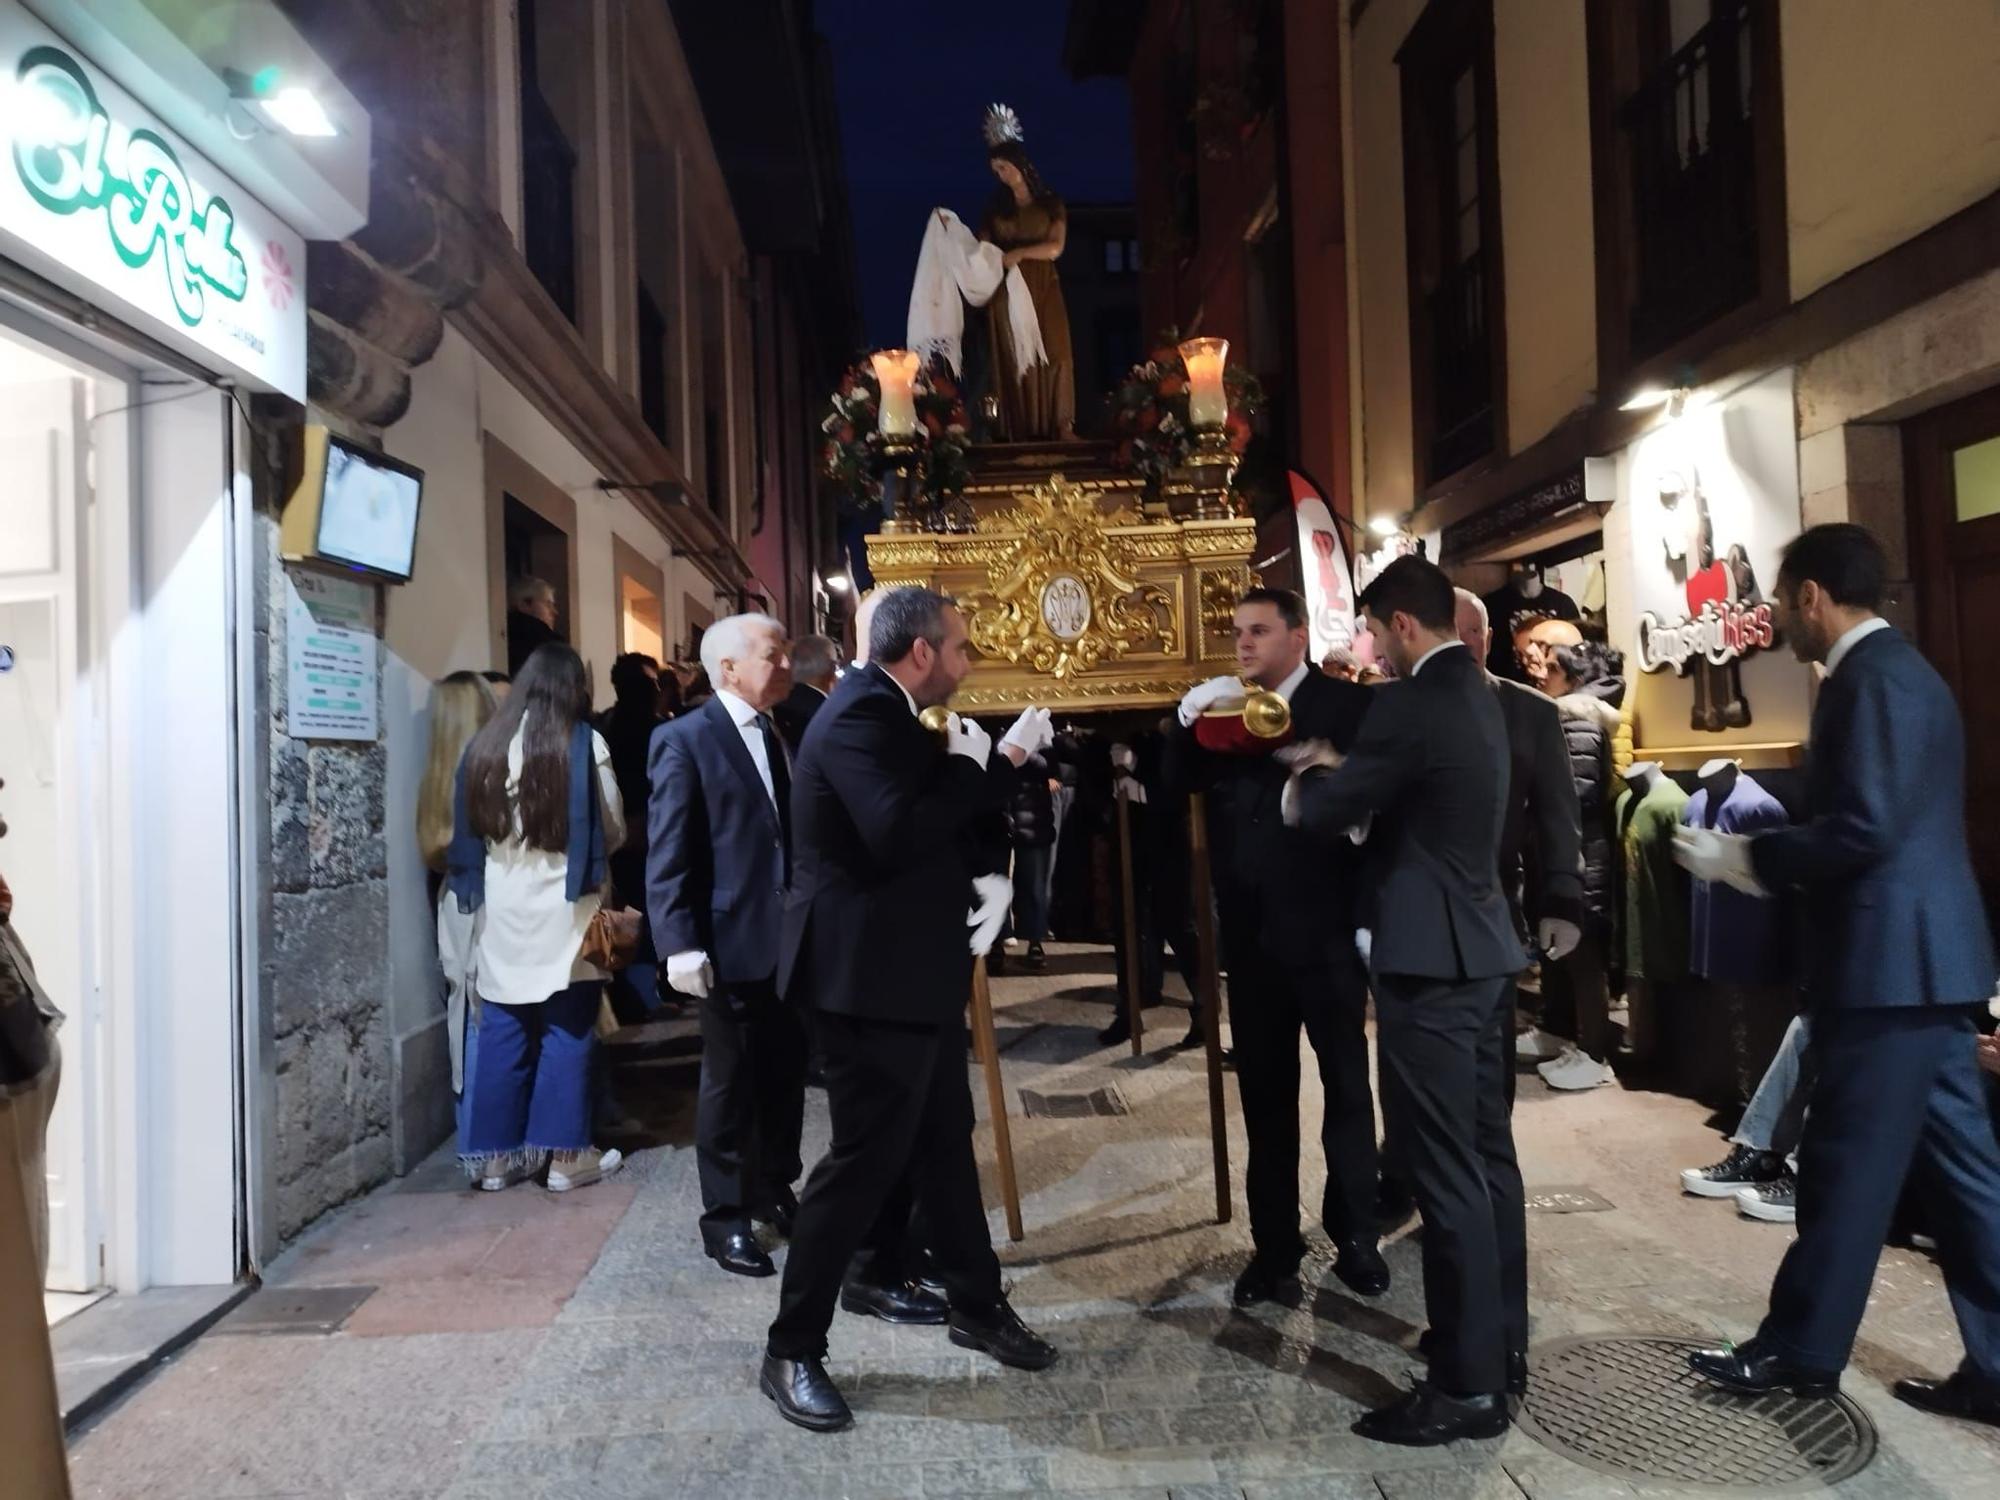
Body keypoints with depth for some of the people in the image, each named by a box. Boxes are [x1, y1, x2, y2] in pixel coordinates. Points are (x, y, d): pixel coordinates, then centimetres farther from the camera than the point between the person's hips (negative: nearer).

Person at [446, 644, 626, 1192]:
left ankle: (496, 1156, 17)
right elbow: (614, 829, -1)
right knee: (566, 1034, 4)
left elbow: (469, 831, 8)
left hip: (501, 909, 4)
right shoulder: (583, 743, -8)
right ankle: (565, 1156, 8)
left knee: (500, 1035, 9)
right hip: (564, 907, -4)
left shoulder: (485, 744, 3)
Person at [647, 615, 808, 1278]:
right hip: (731, 944, -6)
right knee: (730, 1083, 7)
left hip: (793, 940, 6)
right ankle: (725, 1217, 21)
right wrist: (680, 945, -18)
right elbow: (667, 853, -12)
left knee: (785, 1077, 15)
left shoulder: (785, 735, 10)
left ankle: (776, 1191, 33)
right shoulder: (685, 740, -8)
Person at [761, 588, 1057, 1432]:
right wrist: (968, 765, -21)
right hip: (870, 975, -11)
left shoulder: (886, 715, 13)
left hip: (910, 968, 11)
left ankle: (976, 1306, 35)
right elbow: (899, 834, -34)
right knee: (866, 1157, -1)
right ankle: (791, 1353, 14)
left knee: (944, 1142, 19)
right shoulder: (861, 715, -20)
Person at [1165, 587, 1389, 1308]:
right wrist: (1187, 723, -14)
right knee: (1265, 1092, 11)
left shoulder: (1348, 704, -6)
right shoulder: (1220, 710, 9)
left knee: (1347, 1085, 10)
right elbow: (1173, 786, 1)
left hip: (1325, 928, -4)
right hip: (1250, 933, 4)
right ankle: (1274, 1242, 21)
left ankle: (1355, 1236, 25)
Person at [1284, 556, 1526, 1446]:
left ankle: (1469, 1385, 6)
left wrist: (1308, 780, 9)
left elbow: (1325, 817, -11)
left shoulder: (1410, 704, -17)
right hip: (1480, 950, 10)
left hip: (1429, 961, -10)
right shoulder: (1476, 695, 12)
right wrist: (1344, 772, 16)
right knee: (1486, 1156, 17)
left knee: (1446, 1174, -3)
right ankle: (1501, 1344, 30)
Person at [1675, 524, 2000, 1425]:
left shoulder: (1871, 676, -15)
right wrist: (1753, 841, 14)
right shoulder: (1893, 668, 17)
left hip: (1892, 961, -10)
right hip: (1920, 956, 10)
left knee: (1847, 1162, 1)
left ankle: (1802, 1351, 14)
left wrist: (1740, 859, -13)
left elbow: (1863, 829, -23)